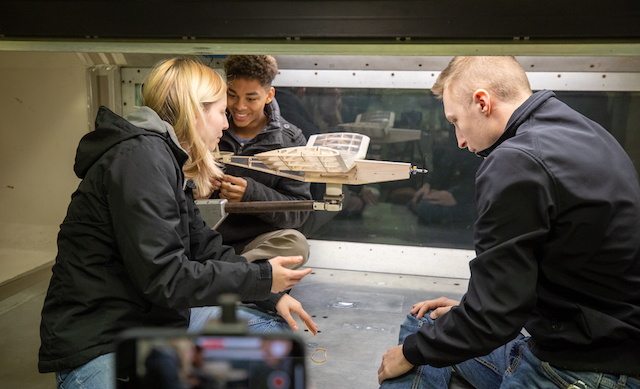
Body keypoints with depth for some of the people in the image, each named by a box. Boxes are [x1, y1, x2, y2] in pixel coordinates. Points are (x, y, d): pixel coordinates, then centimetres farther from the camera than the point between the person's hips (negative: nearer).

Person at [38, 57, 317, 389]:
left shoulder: (171, 162, 11)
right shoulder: (141, 156, -20)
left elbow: (205, 248, 14)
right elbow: (165, 278, -24)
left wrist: (273, 294, 6)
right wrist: (263, 278, -15)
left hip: (159, 321, 10)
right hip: (99, 346, -9)